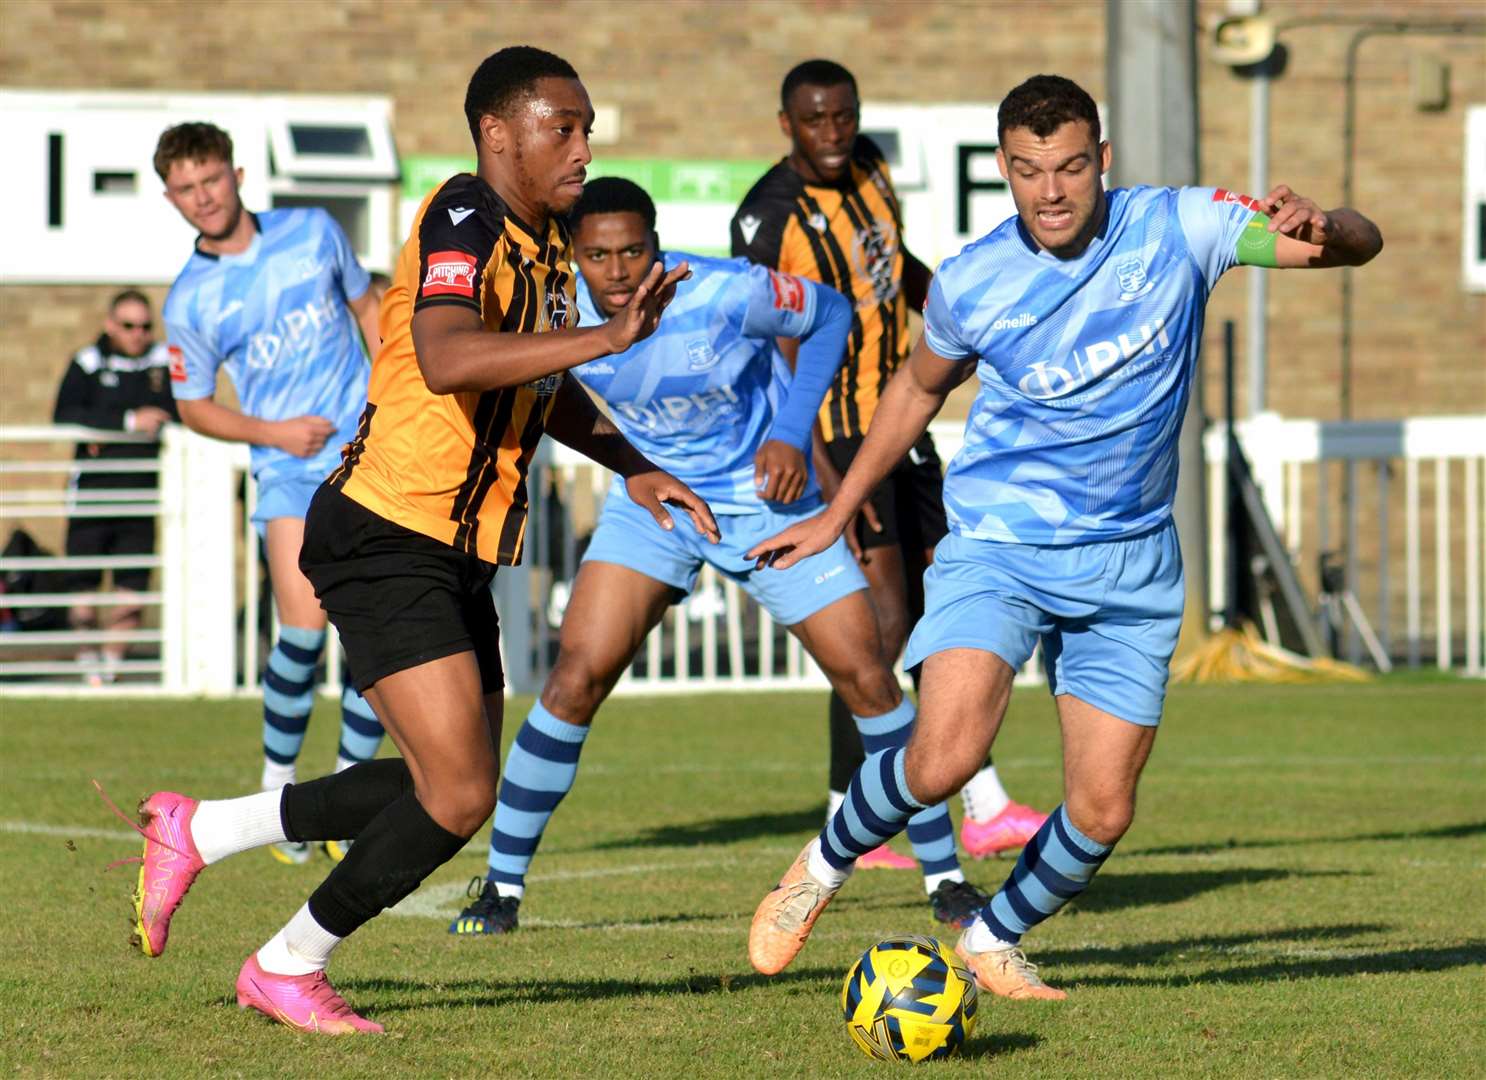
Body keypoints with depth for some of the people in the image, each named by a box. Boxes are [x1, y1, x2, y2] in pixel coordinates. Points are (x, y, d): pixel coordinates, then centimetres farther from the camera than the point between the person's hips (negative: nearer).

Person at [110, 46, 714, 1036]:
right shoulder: (465, 219, -17)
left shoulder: (547, 243, 12)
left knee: (454, 791, 14)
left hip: (459, 558, 10)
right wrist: (609, 338, -39)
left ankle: (197, 830, 28)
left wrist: (632, 466, 20)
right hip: (387, 539, -10)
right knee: (457, 797, -13)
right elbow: (447, 360, -36)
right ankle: (290, 968, 8)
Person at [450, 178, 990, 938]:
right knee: (577, 677, -13)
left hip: (766, 498, -1)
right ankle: (502, 885, -1)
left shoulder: (727, 294, -26)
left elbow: (829, 314, -8)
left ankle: (945, 876, 10)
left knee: (866, 677, -4)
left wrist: (793, 433, -16)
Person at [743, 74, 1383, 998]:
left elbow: (1362, 245, -12)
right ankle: (824, 869, 6)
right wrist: (836, 516, 19)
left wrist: (1317, 225, -37)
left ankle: (994, 941, 26)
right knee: (943, 758, -23)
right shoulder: (971, 283, -8)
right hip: (996, 548, -2)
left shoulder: (1175, 230, -10)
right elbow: (919, 389, 14)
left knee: (1103, 812, -1)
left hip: (1129, 565, 2)